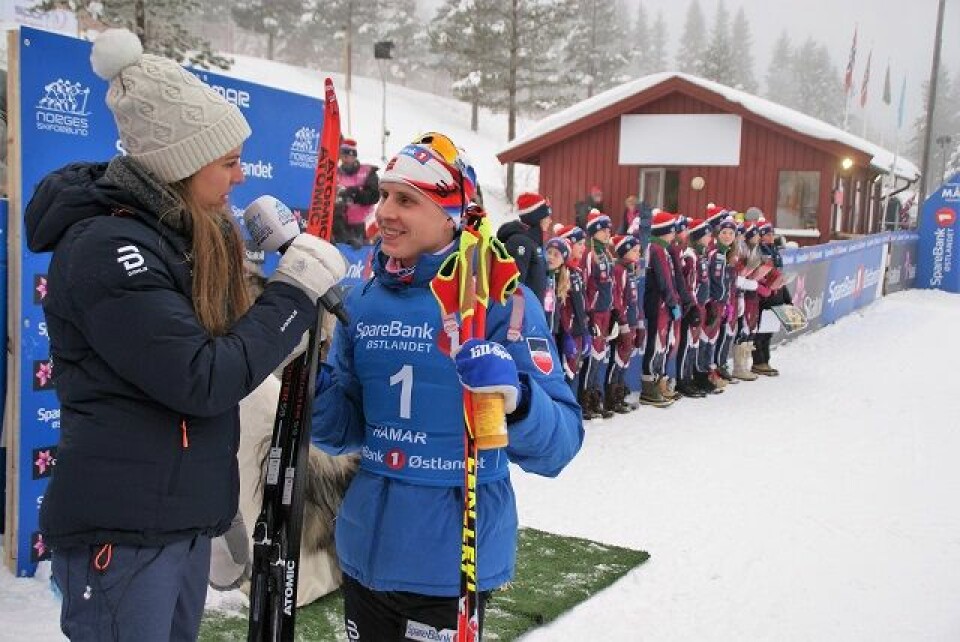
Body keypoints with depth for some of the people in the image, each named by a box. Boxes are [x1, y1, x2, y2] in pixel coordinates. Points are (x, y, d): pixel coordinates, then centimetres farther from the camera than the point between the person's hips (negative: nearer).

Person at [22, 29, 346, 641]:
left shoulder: (181, 232, 9)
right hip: (121, 531, -9)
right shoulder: (106, 247, -19)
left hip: (185, 517, 9)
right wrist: (295, 292, -17)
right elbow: (204, 380, -23)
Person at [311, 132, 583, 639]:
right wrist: (311, 388, -12)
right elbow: (347, 430, 7)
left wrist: (515, 398, -37)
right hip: (365, 550, 5)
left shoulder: (502, 300, -14)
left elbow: (559, 444, -18)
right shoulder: (362, 301, 1)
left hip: (456, 556, -5)